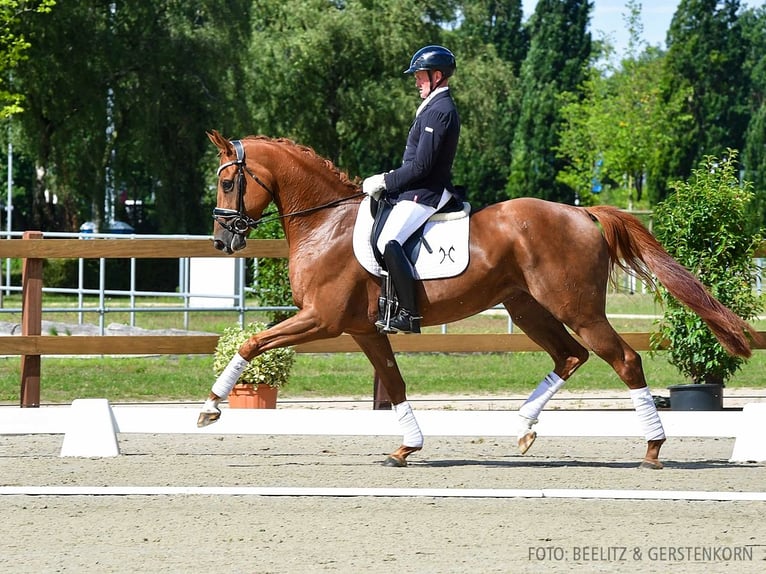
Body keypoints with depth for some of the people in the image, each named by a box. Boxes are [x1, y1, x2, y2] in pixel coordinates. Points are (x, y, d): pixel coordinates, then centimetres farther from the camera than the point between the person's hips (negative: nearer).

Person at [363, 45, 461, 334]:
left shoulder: (438, 111, -16)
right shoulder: (436, 107, 18)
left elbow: (421, 166, -21)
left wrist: (385, 182, -13)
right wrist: (389, 181, 13)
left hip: (425, 193, -12)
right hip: (419, 189, 12)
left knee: (388, 242, -26)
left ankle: (409, 315, -29)